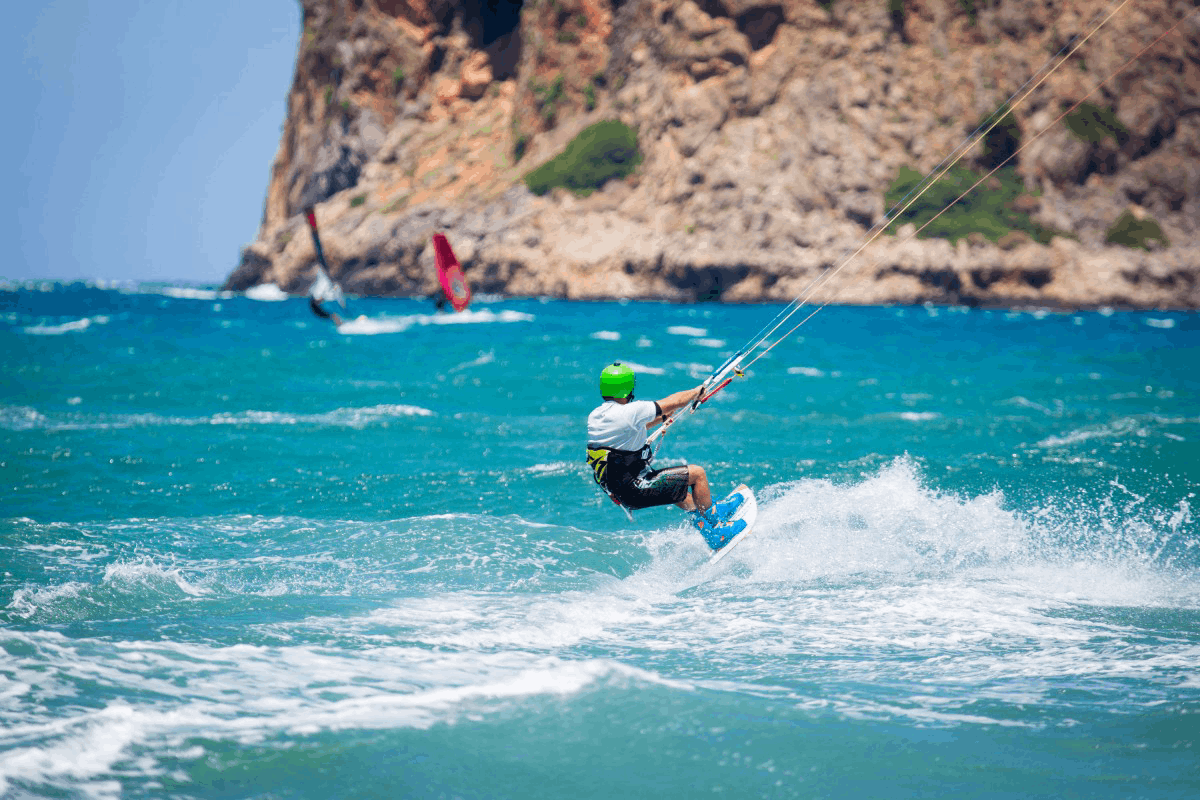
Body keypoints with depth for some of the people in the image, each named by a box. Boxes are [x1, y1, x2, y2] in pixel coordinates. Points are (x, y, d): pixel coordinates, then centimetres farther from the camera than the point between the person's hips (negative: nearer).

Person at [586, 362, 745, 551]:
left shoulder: (594, 416, 3)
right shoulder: (631, 411, -21)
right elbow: (675, 402, -9)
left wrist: (660, 418, 28)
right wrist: (698, 391, 10)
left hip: (614, 490, 9)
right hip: (635, 492, -9)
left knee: (672, 480, 33)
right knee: (697, 473, 3)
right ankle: (715, 534, 17)